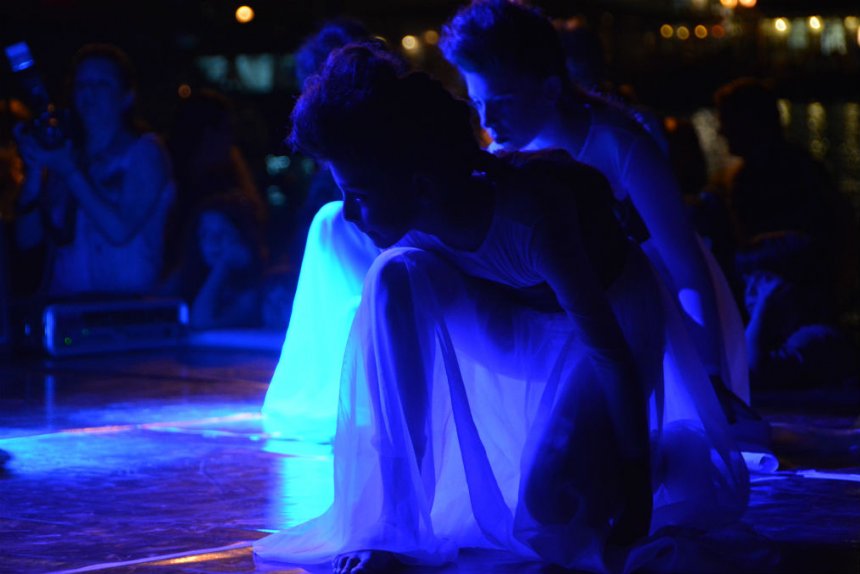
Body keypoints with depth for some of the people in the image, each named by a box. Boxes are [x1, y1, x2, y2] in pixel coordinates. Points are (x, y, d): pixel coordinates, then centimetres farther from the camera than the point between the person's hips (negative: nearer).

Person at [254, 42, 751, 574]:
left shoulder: (530, 216, -39)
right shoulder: (416, 229, -19)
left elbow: (607, 347, -32)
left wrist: (635, 476, -28)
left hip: (616, 306, -5)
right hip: (527, 315, 5)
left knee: (548, 495, -24)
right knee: (395, 281, -24)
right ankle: (393, 523, -16)